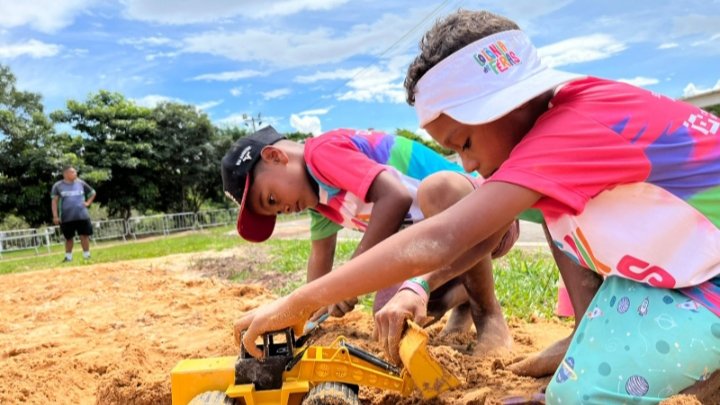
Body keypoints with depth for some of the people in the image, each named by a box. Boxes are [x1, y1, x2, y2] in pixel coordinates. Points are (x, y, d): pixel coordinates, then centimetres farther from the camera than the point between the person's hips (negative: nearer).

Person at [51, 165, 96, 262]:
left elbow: (93, 193, 20)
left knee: (85, 236, 0)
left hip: (82, 215, 1)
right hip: (66, 217, -1)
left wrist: (88, 203, 5)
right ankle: (68, 257, 20)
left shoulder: (81, 183, 7)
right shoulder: (58, 186, 1)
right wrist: (55, 216, -8)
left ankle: (86, 256, 11)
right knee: (68, 238, 7)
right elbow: (54, 201, -1)